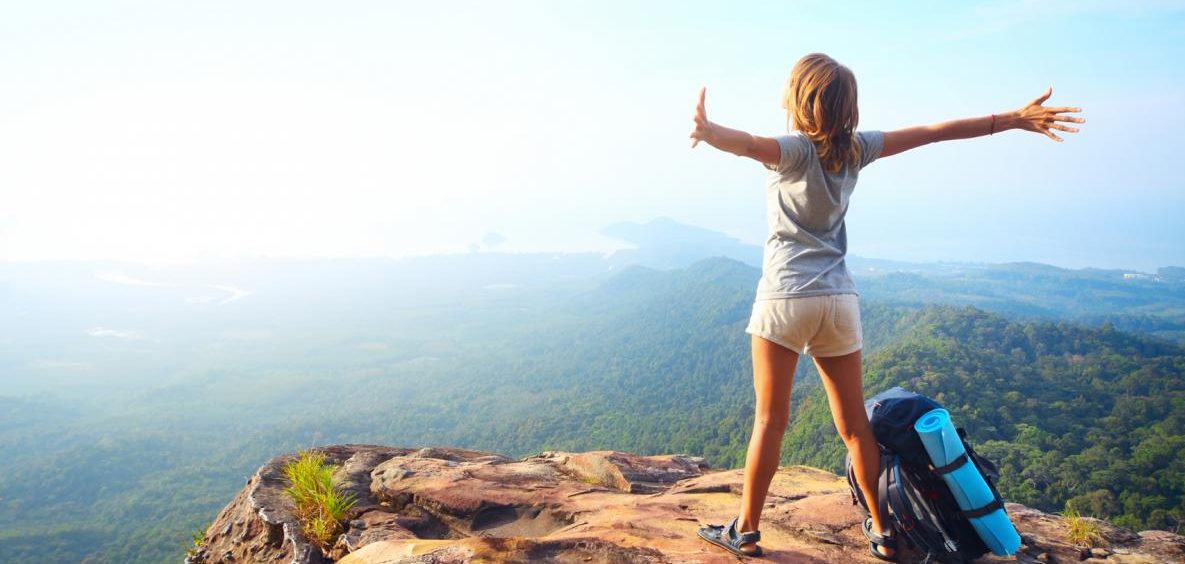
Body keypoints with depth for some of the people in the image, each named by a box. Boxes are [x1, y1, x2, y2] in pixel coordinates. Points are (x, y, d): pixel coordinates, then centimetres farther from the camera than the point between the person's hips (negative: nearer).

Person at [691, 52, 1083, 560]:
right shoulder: (855, 147, 6)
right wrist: (1015, 119, 20)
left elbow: (749, 143, -31)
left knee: (770, 421, 2)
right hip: (840, 300, 5)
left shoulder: (795, 149, -8)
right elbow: (934, 131, 11)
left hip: (786, 297, -5)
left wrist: (709, 132, -51)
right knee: (855, 423, 14)